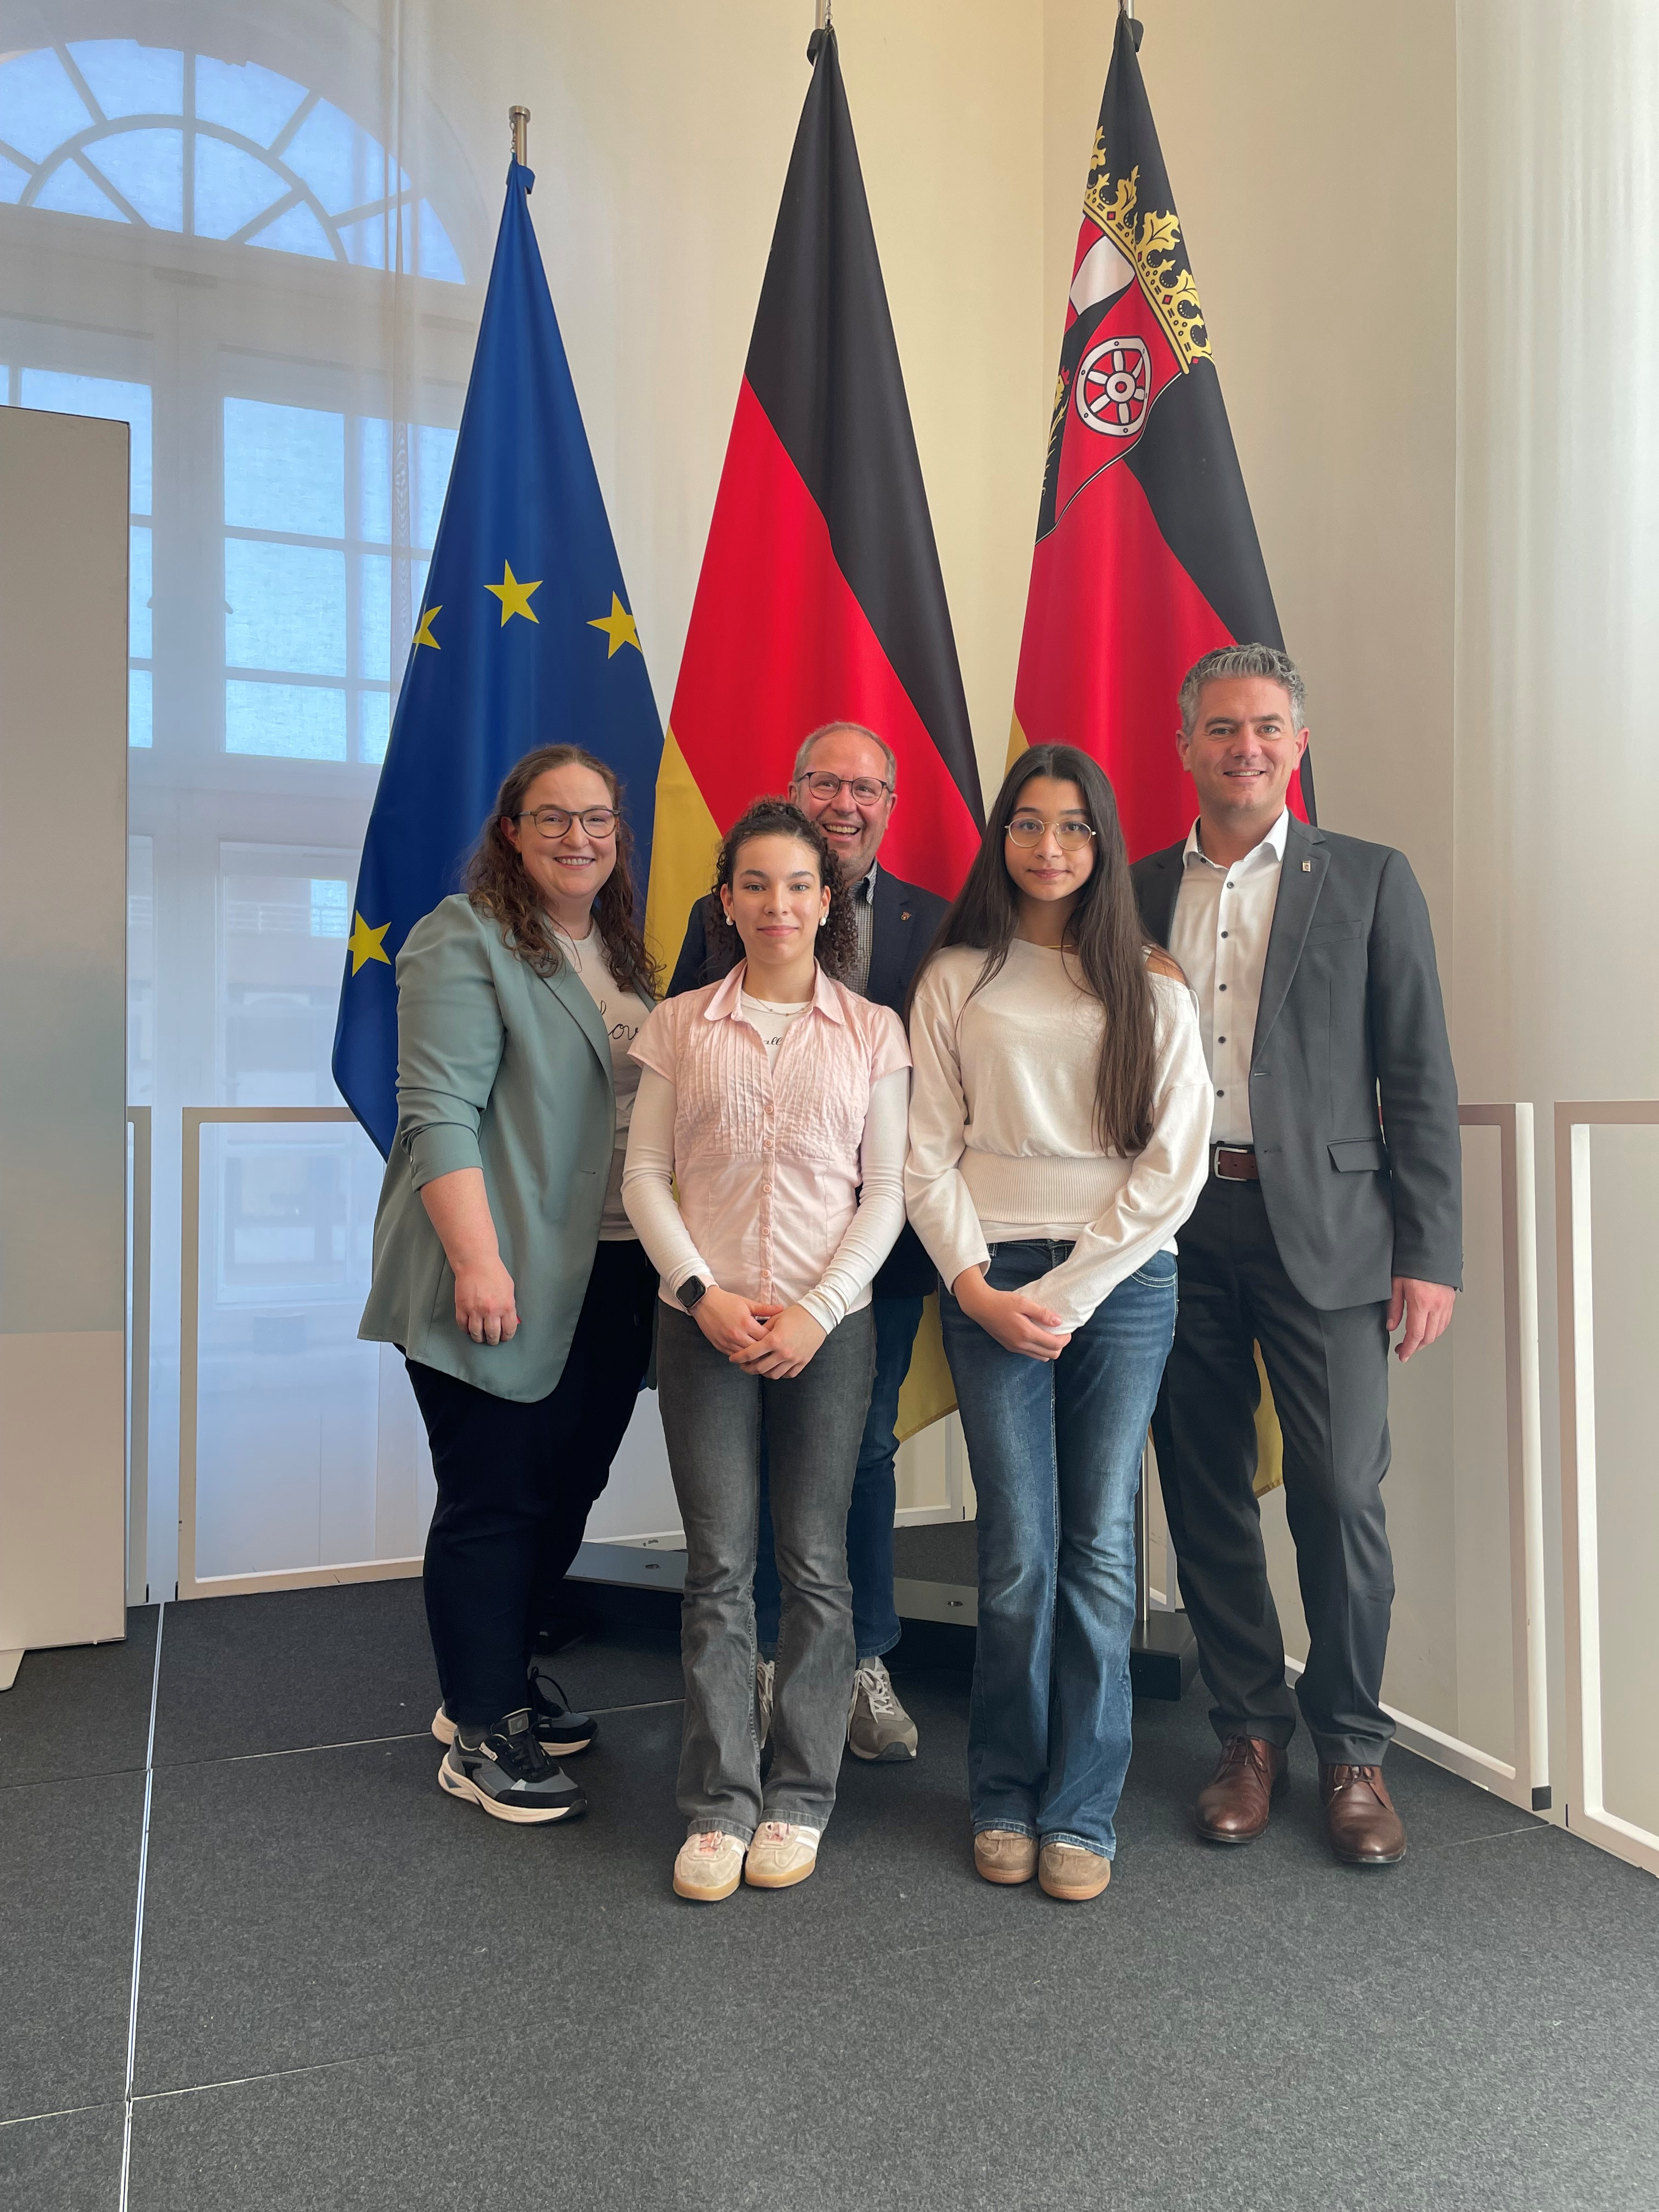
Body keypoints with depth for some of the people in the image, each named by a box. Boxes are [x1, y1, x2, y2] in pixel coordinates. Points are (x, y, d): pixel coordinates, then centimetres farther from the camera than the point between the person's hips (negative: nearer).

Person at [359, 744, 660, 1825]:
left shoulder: (622, 951, 16)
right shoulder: (467, 940, -7)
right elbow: (440, 1114, -16)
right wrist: (478, 1264, -23)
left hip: (609, 1278, 8)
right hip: (507, 1282, -7)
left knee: (570, 1484, 15)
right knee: (494, 1499, 2)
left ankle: (505, 1667, 34)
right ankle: (479, 1731, 17)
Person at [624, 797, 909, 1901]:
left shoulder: (873, 1030, 5)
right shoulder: (680, 1025, 6)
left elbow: (887, 1190, 1)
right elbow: (646, 1175, 4)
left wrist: (818, 1309, -9)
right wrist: (703, 1293, -9)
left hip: (830, 1323, 0)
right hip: (705, 1318, 1)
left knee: (815, 1562, 5)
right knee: (719, 1564, 3)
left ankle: (801, 1796, 20)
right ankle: (720, 1803, 15)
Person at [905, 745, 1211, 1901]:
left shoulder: (1152, 984, 7)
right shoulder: (956, 979, 8)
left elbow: (1174, 1162, 0)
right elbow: (928, 1153, 5)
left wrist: (1067, 1293, -7)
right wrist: (977, 1283, -7)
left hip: (1123, 1281, 0)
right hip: (992, 1287, 0)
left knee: (1101, 1548, 1)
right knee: (1019, 1556, -1)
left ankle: (1083, 1812, 15)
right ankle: (1006, 1799, 17)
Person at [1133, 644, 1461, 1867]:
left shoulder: (1369, 880, 6)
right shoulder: (1138, 892, 11)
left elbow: (1420, 1078, 2)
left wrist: (1429, 1252, -4)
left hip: (1321, 1225, -2)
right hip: (1177, 1228, 2)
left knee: (1342, 1495, -3)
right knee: (1206, 1496, 8)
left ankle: (1353, 1751, 19)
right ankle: (1251, 1733, 25)